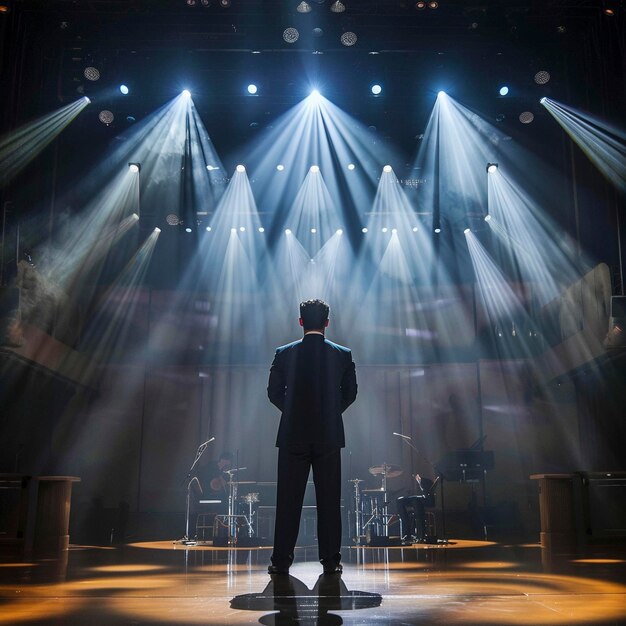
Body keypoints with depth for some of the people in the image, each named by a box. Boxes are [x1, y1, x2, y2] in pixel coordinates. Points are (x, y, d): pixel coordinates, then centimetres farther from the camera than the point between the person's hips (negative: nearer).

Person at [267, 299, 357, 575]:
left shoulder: (284, 353, -1)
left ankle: (281, 560, 9)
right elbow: (350, 393, 5)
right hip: (329, 436, 0)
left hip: (293, 436, 0)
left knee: (288, 500, 6)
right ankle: (330, 560, 10)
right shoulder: (343, 354, 0)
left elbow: (274, 392, 2)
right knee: (329, 500, 7)